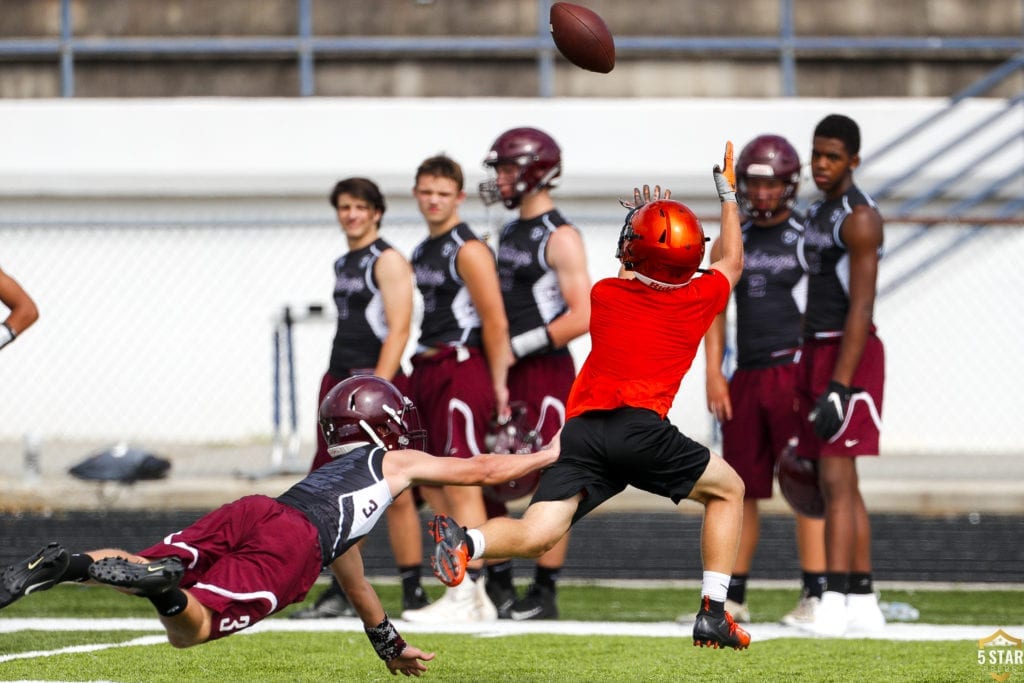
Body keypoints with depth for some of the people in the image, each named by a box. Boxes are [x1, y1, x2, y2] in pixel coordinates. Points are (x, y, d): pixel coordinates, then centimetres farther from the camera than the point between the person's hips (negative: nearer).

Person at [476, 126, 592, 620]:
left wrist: (518, 347, -17)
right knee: (485, 481, 7)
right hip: (505, 375, 9)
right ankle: (498, 585, 16)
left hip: (546, 373, -9)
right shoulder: (509, 235, 16)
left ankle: (545, 593, 1)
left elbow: (582, 317, -18)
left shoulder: (560, 238, -10)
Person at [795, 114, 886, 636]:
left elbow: (861, 309, -20)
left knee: (835, 480, -14)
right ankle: (863, 604, 13)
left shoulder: (859, 218, -15)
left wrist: (837, 390, -25)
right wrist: (807, 385, 20)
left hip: (849, 358, -10)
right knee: (843, 485, 10)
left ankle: (834, 603, -19)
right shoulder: (819, 214, 16)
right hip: (818, 356, 10)